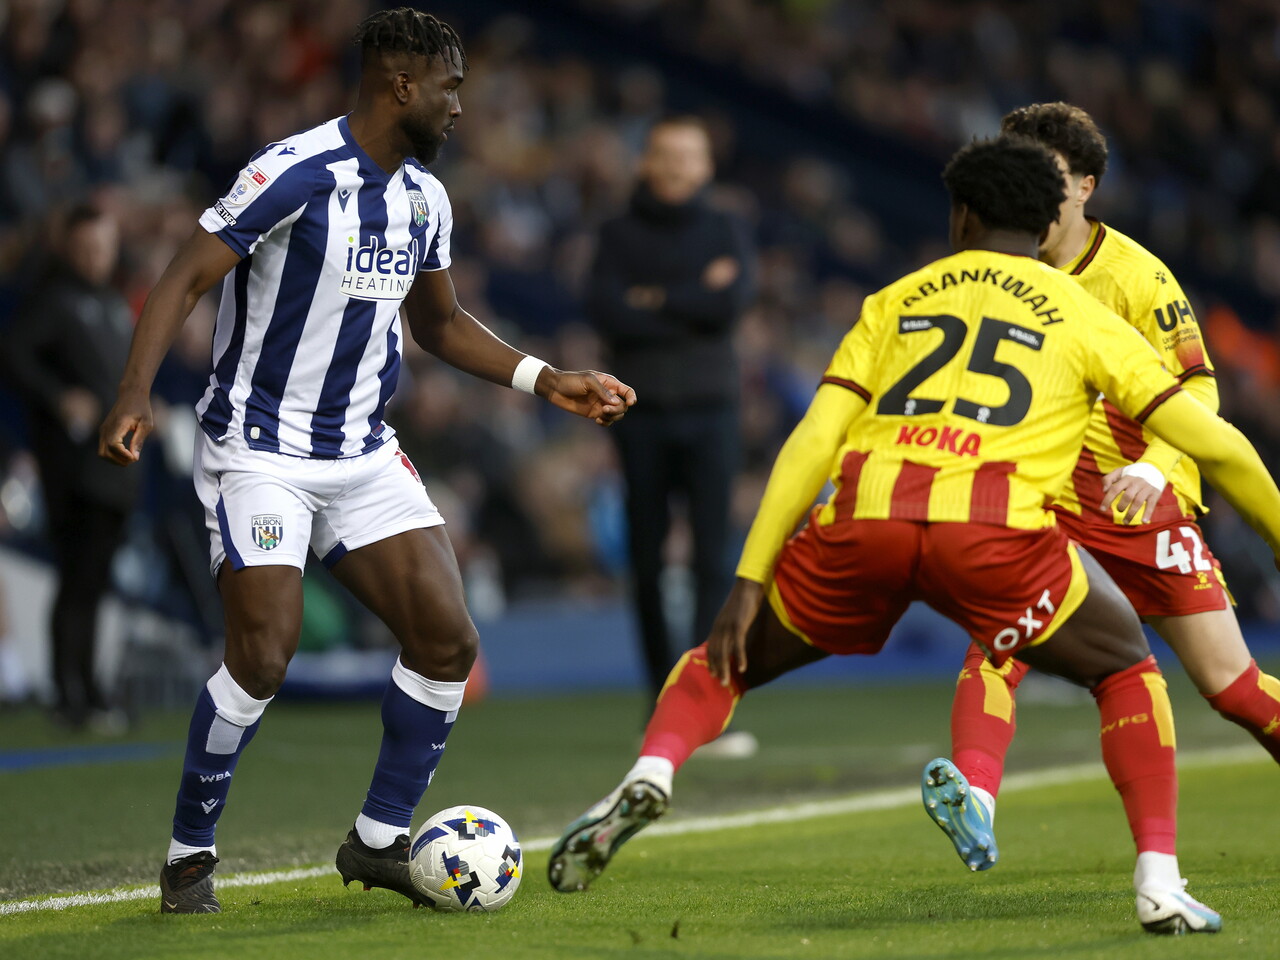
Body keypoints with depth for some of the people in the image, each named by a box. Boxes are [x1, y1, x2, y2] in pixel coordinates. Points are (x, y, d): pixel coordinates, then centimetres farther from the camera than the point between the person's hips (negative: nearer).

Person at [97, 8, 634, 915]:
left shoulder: (424, 197, 7)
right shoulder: (294, 173, -17)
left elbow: (440, 321, 22)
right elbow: (184, 279, -19)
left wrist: (549, 381, 14)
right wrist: (136, 391, -32)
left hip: (365, 455, 7)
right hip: (259, 453, -7)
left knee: (448, 639, -3)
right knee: (264, 654, -17)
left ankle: (379, 842, 13)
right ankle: (190, 855, 3)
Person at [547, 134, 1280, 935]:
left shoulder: (897, 299, 26)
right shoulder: (1083, 314, 22)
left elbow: (814, 440, 14)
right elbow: (1214, 443, 18)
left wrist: (749, 581, 12)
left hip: (865, 512, 2)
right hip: (997, 528, -2)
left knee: (731, 657, 25)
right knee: (1127, 673, 22)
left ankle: (651, 773, -5)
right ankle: (1160, 883, 7)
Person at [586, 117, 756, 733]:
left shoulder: (725, 232, 10)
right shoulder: (619, 236, 9)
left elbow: (731, 303, -7)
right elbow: (606, 312, -8)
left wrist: (657, 300, -5)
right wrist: (694, 302, -8)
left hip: (709, 410, -1)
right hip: (642, 409, 1)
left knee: (714, 559, -10)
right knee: (646, 559, 3)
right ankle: (663, 698, 14)